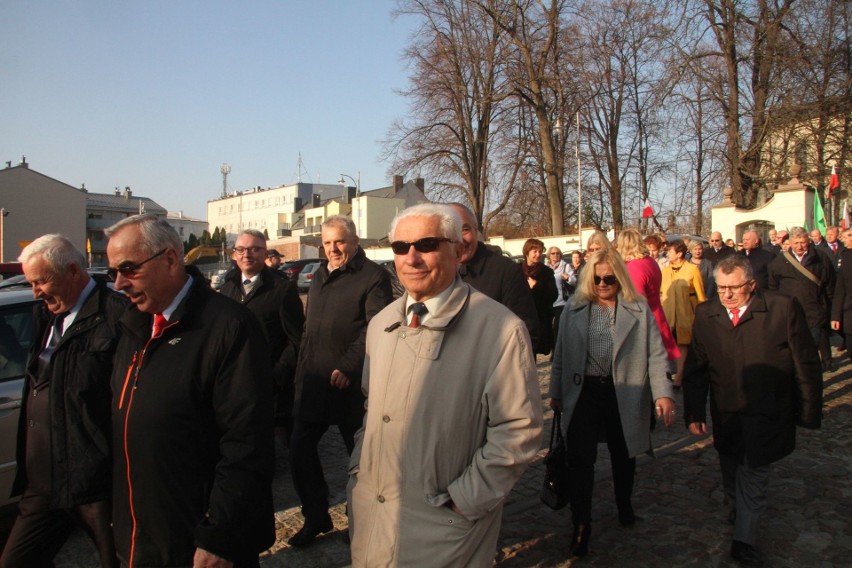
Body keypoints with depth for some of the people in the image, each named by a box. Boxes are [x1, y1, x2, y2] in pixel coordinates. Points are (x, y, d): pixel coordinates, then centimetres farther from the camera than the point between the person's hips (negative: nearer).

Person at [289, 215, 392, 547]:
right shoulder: (320, 277, 16)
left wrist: (347, 367, -24)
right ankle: (316, 517, 28)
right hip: (313, 383, 8)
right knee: (300, 449, 10)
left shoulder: (373, 277, -10)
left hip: (351, 384, -7)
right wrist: (303, 370, 18)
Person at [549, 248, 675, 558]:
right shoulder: (574, 309, 1)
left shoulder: (638, 309, -3)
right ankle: (581, 526, 10)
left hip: (623, 395, 0)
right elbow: (561, 354, 7)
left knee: (623, 456, 18)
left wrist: (663, 393, -15)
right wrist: (556, 393, 8)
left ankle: (624, 506, 44)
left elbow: (656, 354, -5)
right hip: (583, 393, 0)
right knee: (580, 460, -4)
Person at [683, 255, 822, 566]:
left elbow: (806, 365, -6)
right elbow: (695, 369, 2)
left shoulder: (783, 308, -12)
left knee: (753, 474, -1)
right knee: (732, 477, 18)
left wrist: (809, 412, -3)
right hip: (726, 414, 4)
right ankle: (740, 511, 43)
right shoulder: (705, 314, -2)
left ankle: (744, 539, 13)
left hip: (767, 415, -4)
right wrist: (694, 413, -2)